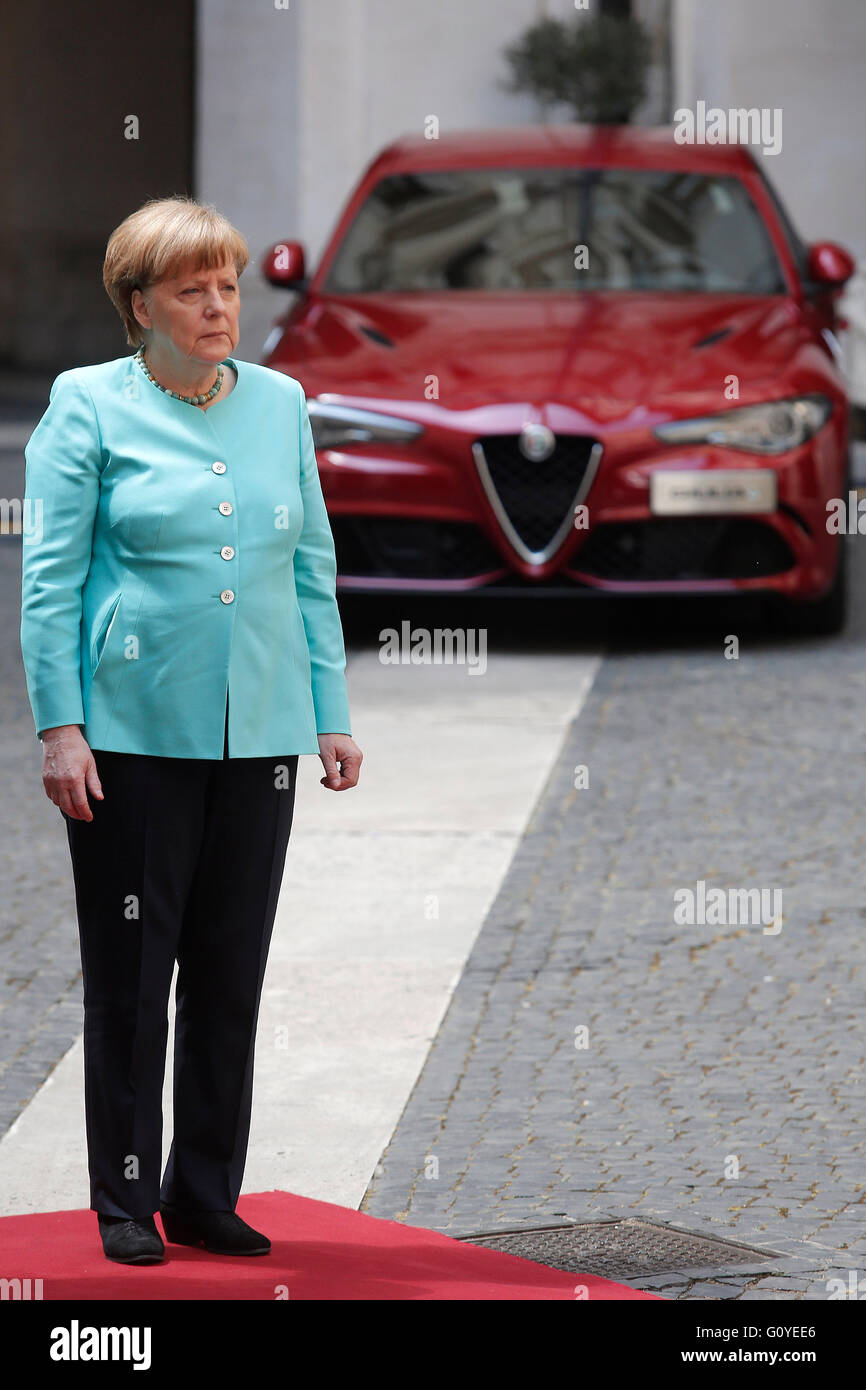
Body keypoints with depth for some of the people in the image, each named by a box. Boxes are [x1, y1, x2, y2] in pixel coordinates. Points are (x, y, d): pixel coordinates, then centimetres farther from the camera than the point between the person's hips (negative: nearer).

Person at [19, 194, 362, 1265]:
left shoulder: (279, 404, 10)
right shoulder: (88, 407, -2)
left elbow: (313, 568, 13)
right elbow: (48, 576, -4)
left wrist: (331, 714, 8)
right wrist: (60, 727, -11)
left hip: (257, 732, 4)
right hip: (133, 730, -4)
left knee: (232, 969, 7)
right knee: (130, 970, 2)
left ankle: (207, 1196, 18)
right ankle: (125, 1204, 12)